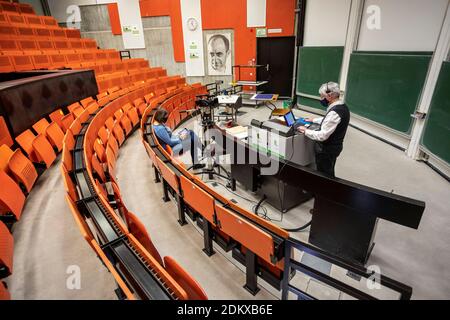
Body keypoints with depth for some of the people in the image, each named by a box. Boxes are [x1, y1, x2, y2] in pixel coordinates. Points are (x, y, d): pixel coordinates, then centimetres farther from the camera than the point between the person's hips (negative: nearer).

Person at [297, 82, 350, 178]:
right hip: (334, 146, 10)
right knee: (329, 174, 25)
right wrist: (313, 120, 20)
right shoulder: (342, 106, 3)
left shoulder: (334, 112, -29)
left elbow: (322, 136, -29)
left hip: (327, 150, -9)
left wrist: (306, 131, -18)